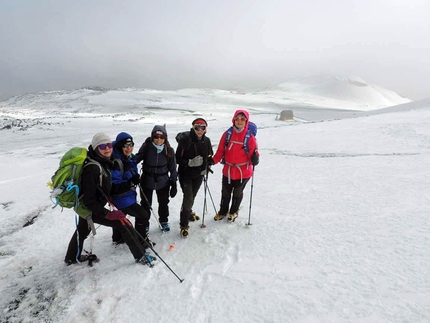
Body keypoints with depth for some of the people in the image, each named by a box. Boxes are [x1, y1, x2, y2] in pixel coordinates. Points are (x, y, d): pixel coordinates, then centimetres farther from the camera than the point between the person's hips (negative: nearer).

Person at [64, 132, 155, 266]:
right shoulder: (93, 168, -30)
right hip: (90, 209, -10)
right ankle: (140, 255, 0)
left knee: (82, 232, 30)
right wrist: (107, 213, -31)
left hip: (84, 206, 10)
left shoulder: (103, 162, -3)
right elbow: (89, 200, -30)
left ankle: (72, 258, 57)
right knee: (123, 223, -11)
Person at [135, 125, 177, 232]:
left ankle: (164, 221, 42)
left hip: (163, 181, 1)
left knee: (164, 202, 17)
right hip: (147, 181, -1)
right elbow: (136, 159, -5)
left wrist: (173, 184, -2)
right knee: (146, 203, 13)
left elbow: (173, 168, -3)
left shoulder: (169, 150, -11)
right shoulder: (146, 147, -17)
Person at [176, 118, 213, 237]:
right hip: (185, 174, -4)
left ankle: (188, 213, 48)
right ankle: (184, 225, 4)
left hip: (199, 175, 5)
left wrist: (206, 167, 0)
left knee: (192, 196, 18)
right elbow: (178, 159, -13)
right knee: (188, 197, -11)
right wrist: (190, 162, -25)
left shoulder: (206, 141, -2)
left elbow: (209, 156, 13)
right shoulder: (185, 140, -17)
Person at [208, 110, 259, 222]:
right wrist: (213, 160, -14)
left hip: (243, 172, -2)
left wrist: (255, 159, -32)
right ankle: (223, 211, 44)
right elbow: (220, 151, -1)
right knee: (225, 193, 19)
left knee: (237, 193, 18)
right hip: (228, 170, 2)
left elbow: (252, 155, -11)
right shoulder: (227, 134, -6)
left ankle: (233, 212, 44)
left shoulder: (250, 137, -13)